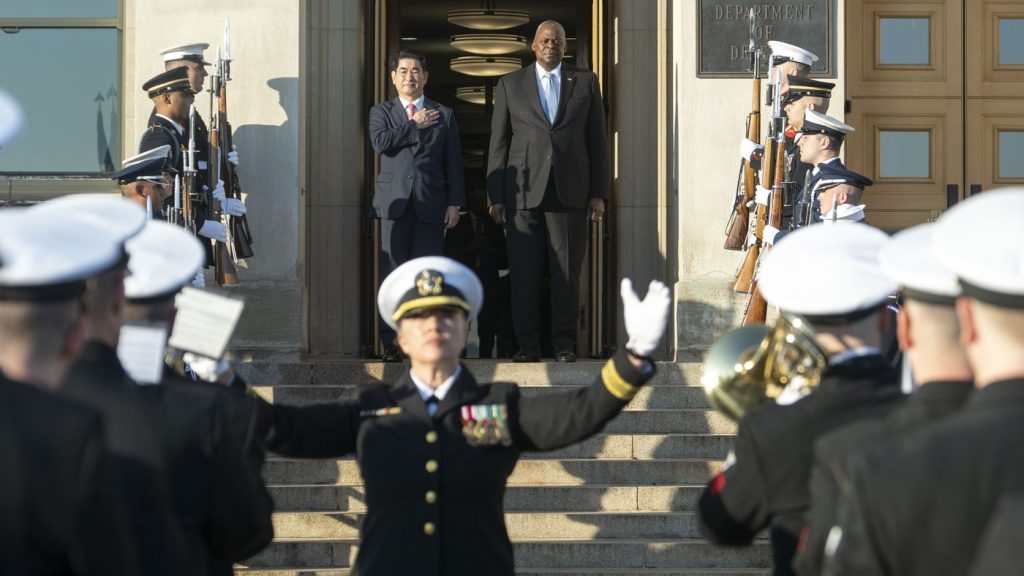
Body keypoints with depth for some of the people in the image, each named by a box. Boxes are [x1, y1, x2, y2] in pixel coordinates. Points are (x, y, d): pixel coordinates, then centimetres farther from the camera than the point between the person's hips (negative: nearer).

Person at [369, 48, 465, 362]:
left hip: (431, 205, 0)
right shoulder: (381, 112, 12)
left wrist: (455, 203, 2)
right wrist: (415, 125, -4)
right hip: (395, 203, 0)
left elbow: (454, 162, 10)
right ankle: (392, 344, -1)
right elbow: (380, 142, -10)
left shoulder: (443, 115, 13)